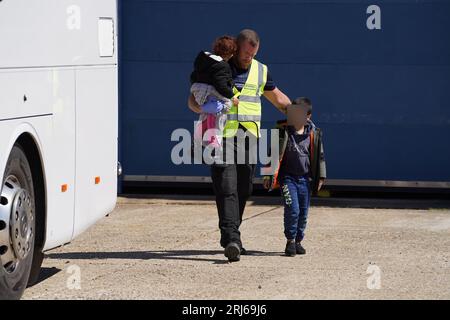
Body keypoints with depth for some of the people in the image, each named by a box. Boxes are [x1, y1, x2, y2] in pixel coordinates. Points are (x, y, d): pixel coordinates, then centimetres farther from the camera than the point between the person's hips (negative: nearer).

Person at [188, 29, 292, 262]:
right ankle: (231, 239, -24)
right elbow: (192, 101, -2)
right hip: (221, 137, -4)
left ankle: (230, 236, 21)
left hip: (249, 138, 5)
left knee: (243, 190, 7)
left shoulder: (260, 71, 12)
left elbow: (277, 98, 28)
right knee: (227, 189, -15)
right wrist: (204, 107, -24)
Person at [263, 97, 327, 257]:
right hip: (288, 177, -3)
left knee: (303, 212, 6)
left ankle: (298, 241, 20)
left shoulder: (313, 134, 2)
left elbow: (319, 156, 10)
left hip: (305, 179, 3)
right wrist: (269, 175, 0)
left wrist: (321, 177, 8)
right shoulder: (282, 131, -4)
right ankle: (290, 241, 0)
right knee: (292, 209, -14)